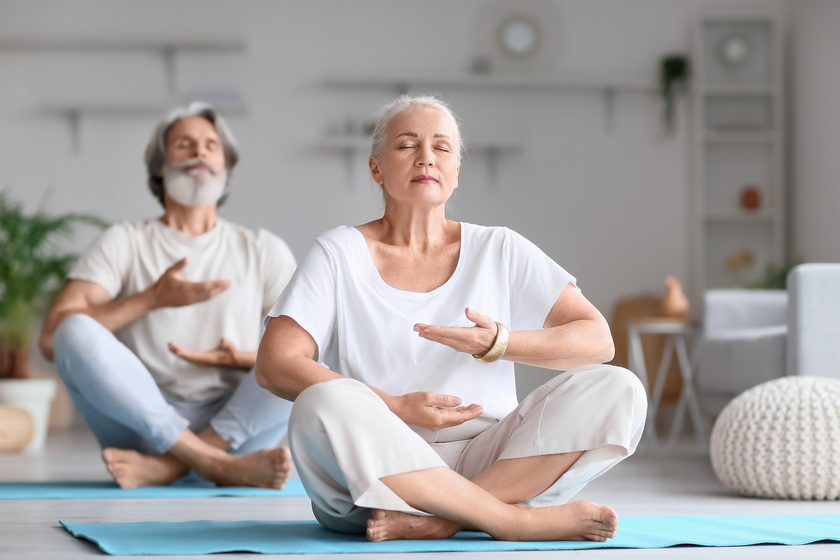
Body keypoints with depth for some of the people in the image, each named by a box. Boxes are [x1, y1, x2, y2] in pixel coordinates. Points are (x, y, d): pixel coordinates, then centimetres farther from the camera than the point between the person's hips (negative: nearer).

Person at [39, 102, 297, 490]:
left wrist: (243, 359, -10)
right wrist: (153, 298, -11)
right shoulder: (124, 243, 12)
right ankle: (222, 468, -37)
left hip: (234, 424, 1)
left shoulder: (264, 250, 17)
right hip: (143, 424, -1)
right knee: (76, 332, -27)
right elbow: (51, 337, -2)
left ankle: (164, 467, -35)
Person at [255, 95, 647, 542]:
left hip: (487, 461, 2)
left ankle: (438, 519, -27)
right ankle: (518, 519, -27)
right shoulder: (340, 254, 5)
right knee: (321, 404, -34)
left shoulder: (499, 250, 11)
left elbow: (597, 340, 4)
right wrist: (394, 408, -17)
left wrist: (499, 343, -14)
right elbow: (274, 365, -6)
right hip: (377, 466, -2)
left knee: (617, 390, -18)